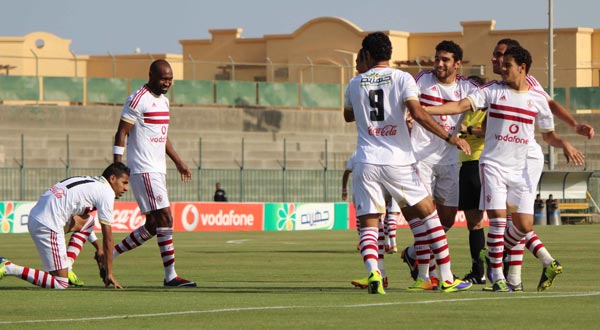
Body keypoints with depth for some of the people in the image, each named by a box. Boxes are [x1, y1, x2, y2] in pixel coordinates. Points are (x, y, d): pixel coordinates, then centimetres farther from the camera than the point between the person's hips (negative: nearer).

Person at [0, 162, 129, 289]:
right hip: (48, 225, -10)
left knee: (88, 220, 26)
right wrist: (109, 273, 4)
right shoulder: (106, 192, -1)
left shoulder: (91, 183, 25)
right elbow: (107, 237, 0)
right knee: (61, 284, -8)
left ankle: (66, 266, 16)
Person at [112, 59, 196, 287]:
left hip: (158, 170, 10)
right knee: (165, 218, -12)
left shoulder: (164, 101, 17)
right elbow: (121, 134, -13)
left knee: (153, 226, 10)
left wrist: (178, 162, 29)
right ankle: (170, 275, -9)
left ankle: (110, 255, 20)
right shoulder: (138, 100, -11)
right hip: (144, 170, -10)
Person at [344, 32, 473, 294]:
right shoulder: (402, 79, -1)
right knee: (427, 213, 12)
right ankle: (446, 279, 10)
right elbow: (417, 113, -14)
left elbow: (348, 116, 27)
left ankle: (372, 272, -23)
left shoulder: (355, 84, 9)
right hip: (398, 161, -2)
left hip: (366, 162, 2)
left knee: (368, 225, 5)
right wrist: (449, 137, -10)